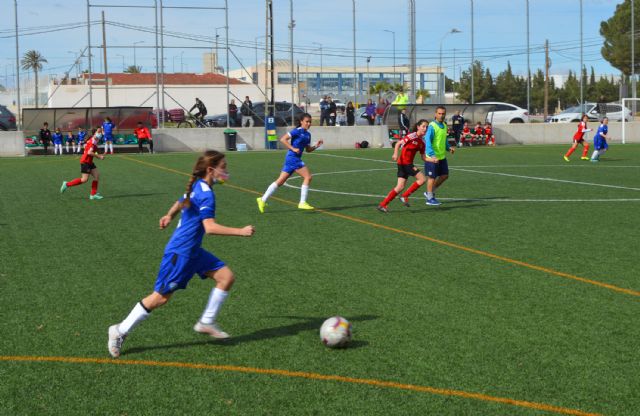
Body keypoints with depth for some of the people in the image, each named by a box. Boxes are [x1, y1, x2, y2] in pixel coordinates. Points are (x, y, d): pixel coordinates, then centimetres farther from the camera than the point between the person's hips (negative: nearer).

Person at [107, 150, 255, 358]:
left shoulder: (196, 187, 8)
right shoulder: (206, 194, -21)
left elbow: (180, 202, 26)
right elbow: (210, 227, -29)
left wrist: (169, 216, 39)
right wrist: (241, 232, -26)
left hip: (192, 251, 10)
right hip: (180, 252, -10)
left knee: (227, 276, 3)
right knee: (161, 297, -2)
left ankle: (207, 322, 12)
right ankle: (120, 331, 10)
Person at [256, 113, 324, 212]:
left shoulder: (308, 134, 15)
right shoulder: (297, 131, -9)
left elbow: (308, 150, 23)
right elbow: (283, 139, -15)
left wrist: (316, 146, 5)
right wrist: (293, 149, -20)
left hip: (296, 159, 9)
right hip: (292, 157, -9)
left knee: (280, 181, 7)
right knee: (308, 177, -11)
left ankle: (263, 199, 9)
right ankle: (302, 203, -8)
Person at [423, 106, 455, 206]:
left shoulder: (444, 126, 9)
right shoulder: (432, 126, -17)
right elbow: (427, 140, -24)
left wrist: (448, 148, 7)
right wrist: (432, 155, -33)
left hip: (442, 156, 8)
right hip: (432, 157, -8)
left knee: (444, 175, 12)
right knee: (432, 177, 1)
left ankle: (430, 192, 28)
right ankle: (430, 199, 14)